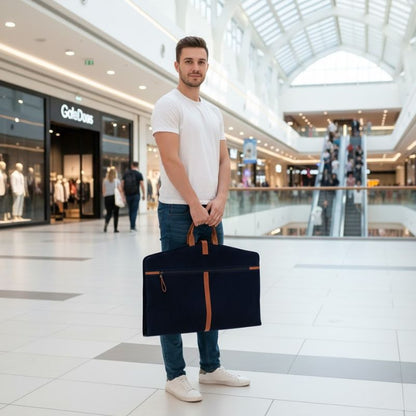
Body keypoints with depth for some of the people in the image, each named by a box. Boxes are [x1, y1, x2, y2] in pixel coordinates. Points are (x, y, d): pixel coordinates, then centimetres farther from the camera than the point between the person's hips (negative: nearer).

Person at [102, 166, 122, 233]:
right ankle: (115, 228, 6)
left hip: (107, 198, 2)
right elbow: (120, 190, -6)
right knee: (116, 213, 6)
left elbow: (103, 191, 5)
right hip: (115, 198, -2)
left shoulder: (105, 181, 3)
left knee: (108, 213, 7)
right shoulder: (117, 181, -3)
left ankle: (106, 224, -20)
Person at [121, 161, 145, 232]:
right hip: (136, 195, -3)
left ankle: (133, 226, 20)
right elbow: (142, 185, -8)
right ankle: (132, 227, -5)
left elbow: (122, 184, 5)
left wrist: (124, 193, 13)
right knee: (134, 211, -1)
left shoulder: (126, 174, 6)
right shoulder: (139, 174, -4)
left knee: (130, 210, 15)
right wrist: (143, 194, 0)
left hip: (128, 195, 3)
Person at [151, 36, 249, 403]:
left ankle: (211, 367, 25)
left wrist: (219, 200, -4)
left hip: (211, 212, 8)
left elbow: (223, 160, 13)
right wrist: (195, 205, -15)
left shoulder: (214, 113, 18)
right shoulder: (168, 105, -4)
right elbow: (171, 160, -13)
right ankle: (175, 375, 9)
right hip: (179, 211, -7)